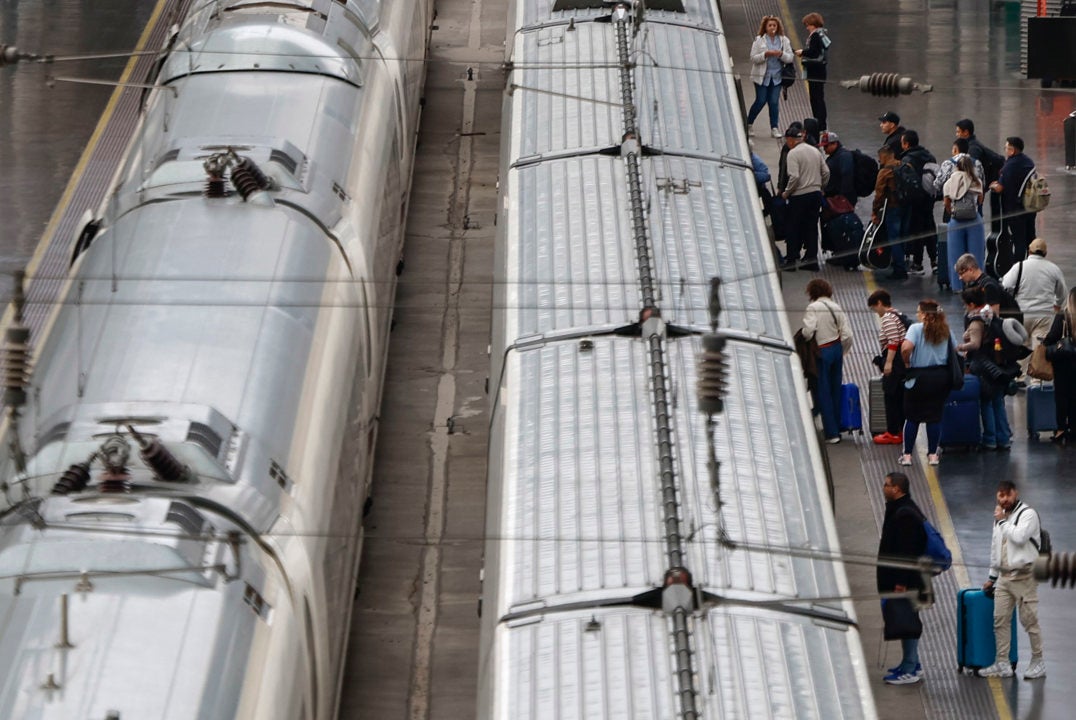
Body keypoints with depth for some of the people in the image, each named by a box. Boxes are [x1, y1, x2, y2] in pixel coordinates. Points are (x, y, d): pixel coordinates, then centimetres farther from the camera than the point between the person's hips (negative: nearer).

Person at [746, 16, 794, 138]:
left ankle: (774, 128, 5)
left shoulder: (784, 40, 6)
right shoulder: (759, 40, 0)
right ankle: (748, 125, 16)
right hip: (762, 76, -2)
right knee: (761, 101, -2)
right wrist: (766, 54, -20)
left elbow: (790, 58, 4)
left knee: (774, 102, -1)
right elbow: (753, 58, -5)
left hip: (776, 76, 2)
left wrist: (781, 54, -16)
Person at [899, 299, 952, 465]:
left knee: (912, 417, 8)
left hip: (919, 377, -3)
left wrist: (906, 362, -9)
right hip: (941, 376, 3)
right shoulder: (945, 330, 4)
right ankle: (933, 454, 11)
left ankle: (907, 455, 10)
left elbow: (906, 347, -26)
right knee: (935, 417, 10)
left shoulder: (916, 328, -11)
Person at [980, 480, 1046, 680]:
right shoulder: (1000, 516, 17)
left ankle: (1038, 662, 6)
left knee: (1029, 620, -3)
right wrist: (992, 576, 24)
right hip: (1004, 577, 7)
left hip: (1024, 576, -7)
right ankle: (1002, 664, 8)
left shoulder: (1027, 514, -7)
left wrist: (1003, 521, -11)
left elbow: (1019, 537, -23)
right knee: (1000, 620, 3)